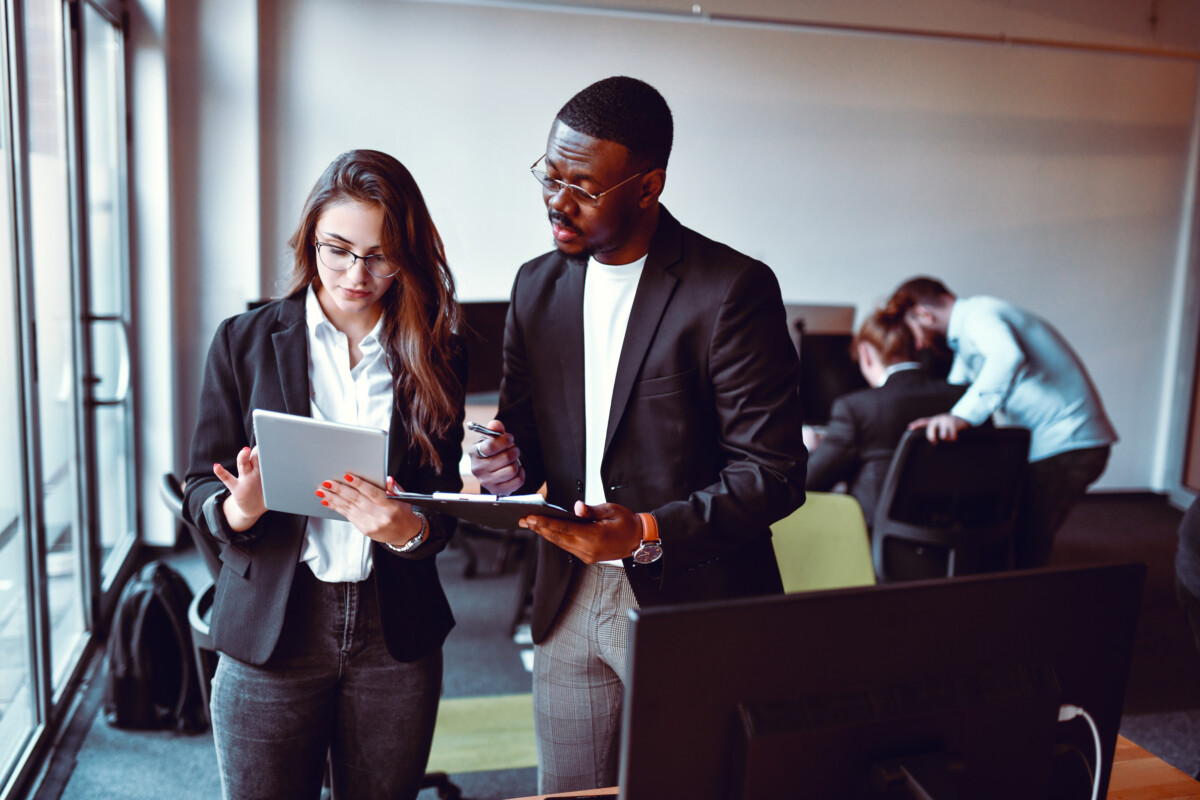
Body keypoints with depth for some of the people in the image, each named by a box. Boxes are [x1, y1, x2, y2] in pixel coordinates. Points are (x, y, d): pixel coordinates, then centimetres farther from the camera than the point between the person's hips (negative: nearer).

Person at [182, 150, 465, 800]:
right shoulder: (245, 340, -1)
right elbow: (200, 489, 1)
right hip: (271, 631, -1)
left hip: (397, 636, 1)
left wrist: (411, 529, -19)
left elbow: (445, 501, 4)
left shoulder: (436, 355, 2)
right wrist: (239, 509, -22)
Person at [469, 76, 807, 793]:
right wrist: (511, 466, -9)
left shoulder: (734, 290, -12)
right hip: (569, 607, 5)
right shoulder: (536, 286, 7)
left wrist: (649, 533, -24)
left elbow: (775, 474, -13)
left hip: (695, 613, -4)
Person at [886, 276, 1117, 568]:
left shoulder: (979, 314, -15)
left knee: (1028, 551, -8)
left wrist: (963, 415, -45)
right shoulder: (964, 334, 17)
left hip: (1065, 443, -10)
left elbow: (1007, 356, -38)